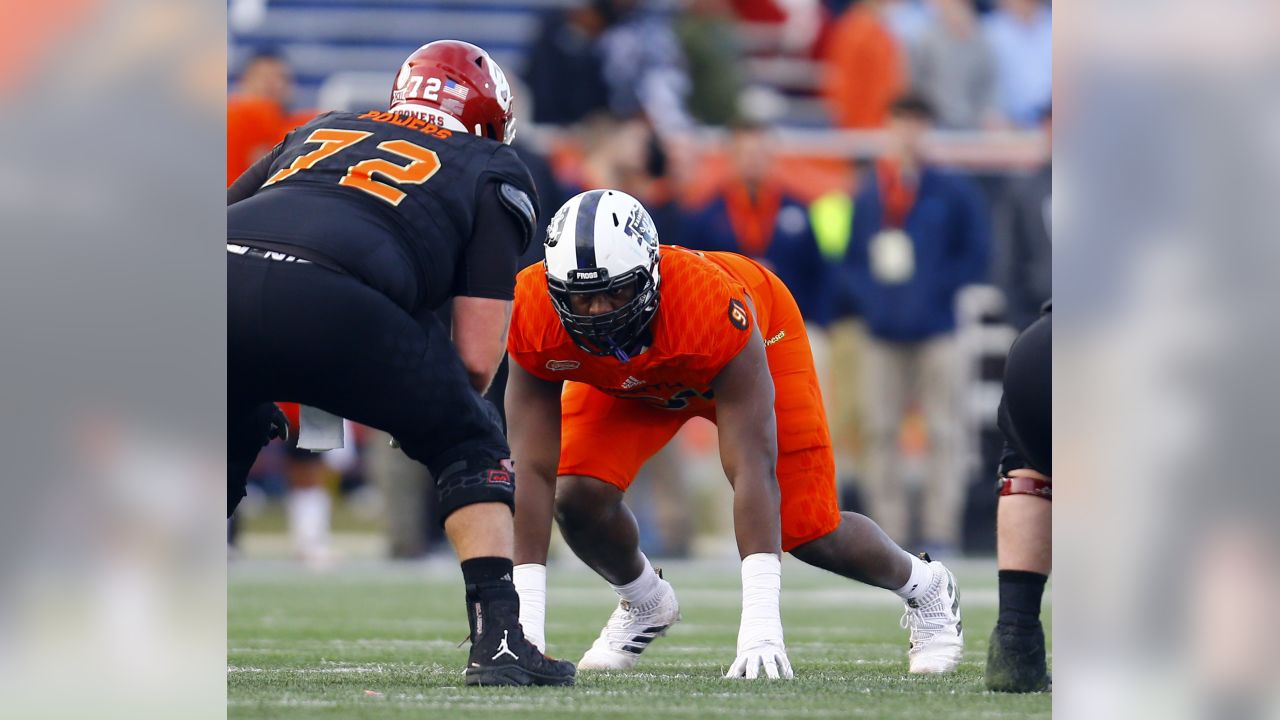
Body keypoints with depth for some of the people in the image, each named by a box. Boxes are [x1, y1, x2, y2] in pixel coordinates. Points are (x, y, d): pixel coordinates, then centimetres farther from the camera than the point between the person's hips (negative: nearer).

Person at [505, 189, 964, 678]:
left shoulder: (714, 306, -46)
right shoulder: (534, 315, -38)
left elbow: (753, 469, -47)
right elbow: (534, 472, -37)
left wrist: (760, 627, -53)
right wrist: (526, 625, -42)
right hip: (622, 379, 3)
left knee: (808, 533, -5)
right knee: (579, 496, -19)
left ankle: (925, 588, 28)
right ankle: (644, 603, 14)